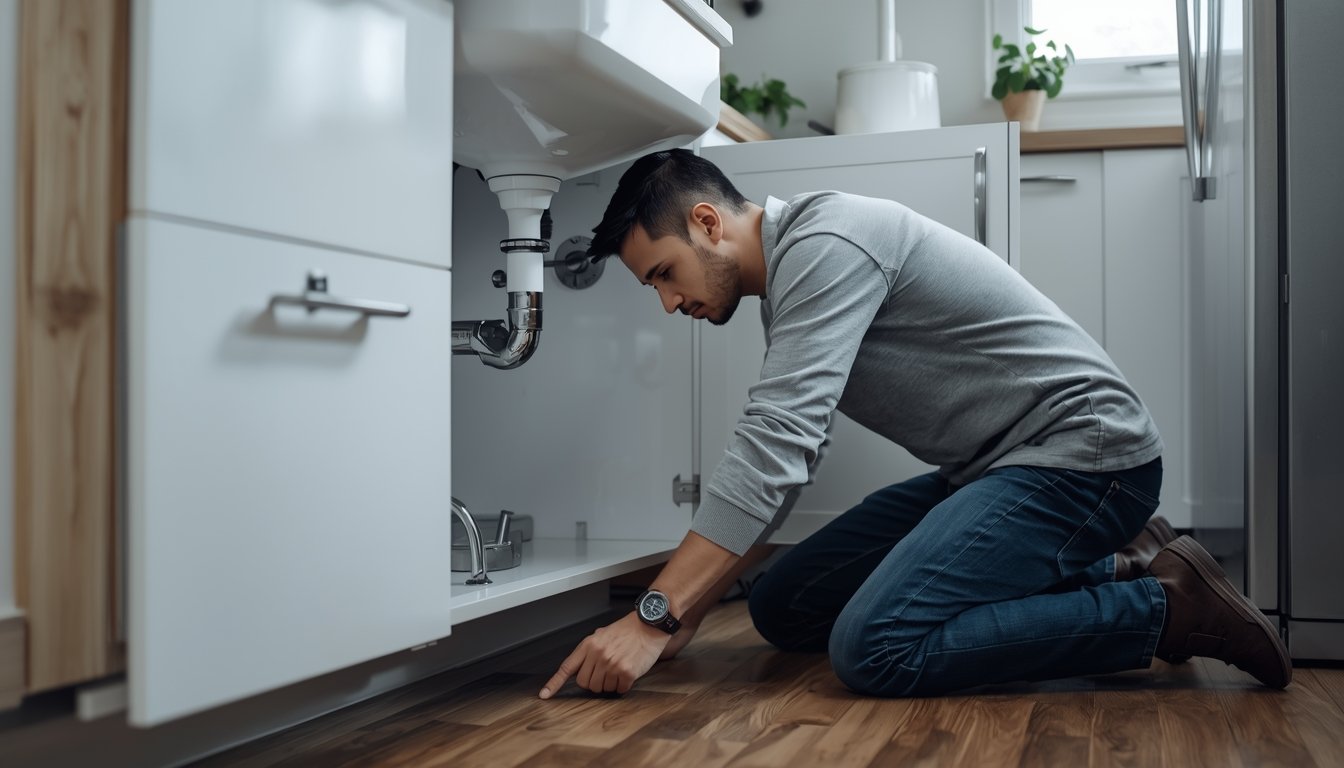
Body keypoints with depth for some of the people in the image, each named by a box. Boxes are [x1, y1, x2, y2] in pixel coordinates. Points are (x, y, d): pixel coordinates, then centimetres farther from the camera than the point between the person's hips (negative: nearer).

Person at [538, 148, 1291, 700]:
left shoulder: (823, 242, -17)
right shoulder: (791, 278, 13)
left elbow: (774, 448, -27)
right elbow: (771, 469, 16)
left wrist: (654, 617, -26)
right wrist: (682, 610, 9)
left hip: (1084, 449, -11)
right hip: (990, 467, 11)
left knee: (873, 649, -28)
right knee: (783, 609, 6)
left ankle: (1165, 605, -8)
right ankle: (1109, 568, 8)